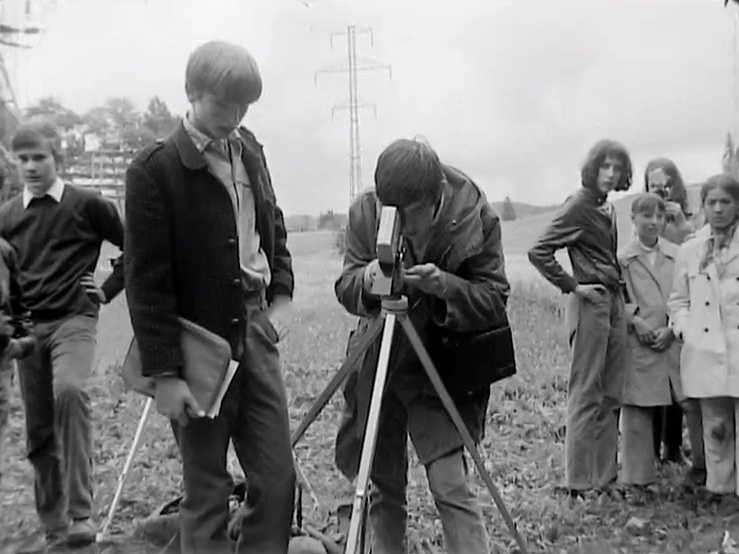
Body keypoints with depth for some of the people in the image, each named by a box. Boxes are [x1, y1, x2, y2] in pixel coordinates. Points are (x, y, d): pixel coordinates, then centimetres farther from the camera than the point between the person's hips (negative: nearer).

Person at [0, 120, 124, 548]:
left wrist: (108, 290, 2)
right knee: (39, 429, 6)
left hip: (74, 320, -4)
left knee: (70, 391, -31)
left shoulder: (88, 205, 0)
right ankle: (53, 523, 21)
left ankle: (81, 513, -28)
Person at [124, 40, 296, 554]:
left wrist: (281, 293, 7)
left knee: (278, 481, 8)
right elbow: (147, 282, -13)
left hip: (257, 331, 6)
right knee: (207, 493, 5)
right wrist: (165, 373, -15)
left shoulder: (249, 150, 7)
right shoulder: (154, 170, -13)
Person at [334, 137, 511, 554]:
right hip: (376, 364, 3)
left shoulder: (476, 218, -17)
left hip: (438, 371, -3)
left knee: (452, 487, -11)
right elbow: (345, 287, -6)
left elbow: (495, 301, -14)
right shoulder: (365, 211, -12)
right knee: (383, 486, 12)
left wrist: (444, 286, -33)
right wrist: (367, 280, -29)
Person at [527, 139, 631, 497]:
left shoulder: (608, 209, 14)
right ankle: (579, 480, 2)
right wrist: (571, 286, -14)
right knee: (586, 393, -5)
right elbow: (539, 252, -17)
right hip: (590, 303, -8)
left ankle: (605, 473, 20)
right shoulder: (578, 206, -10)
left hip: (614, 301, 8)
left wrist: (619, 287, 11)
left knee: (611, 393, 11)